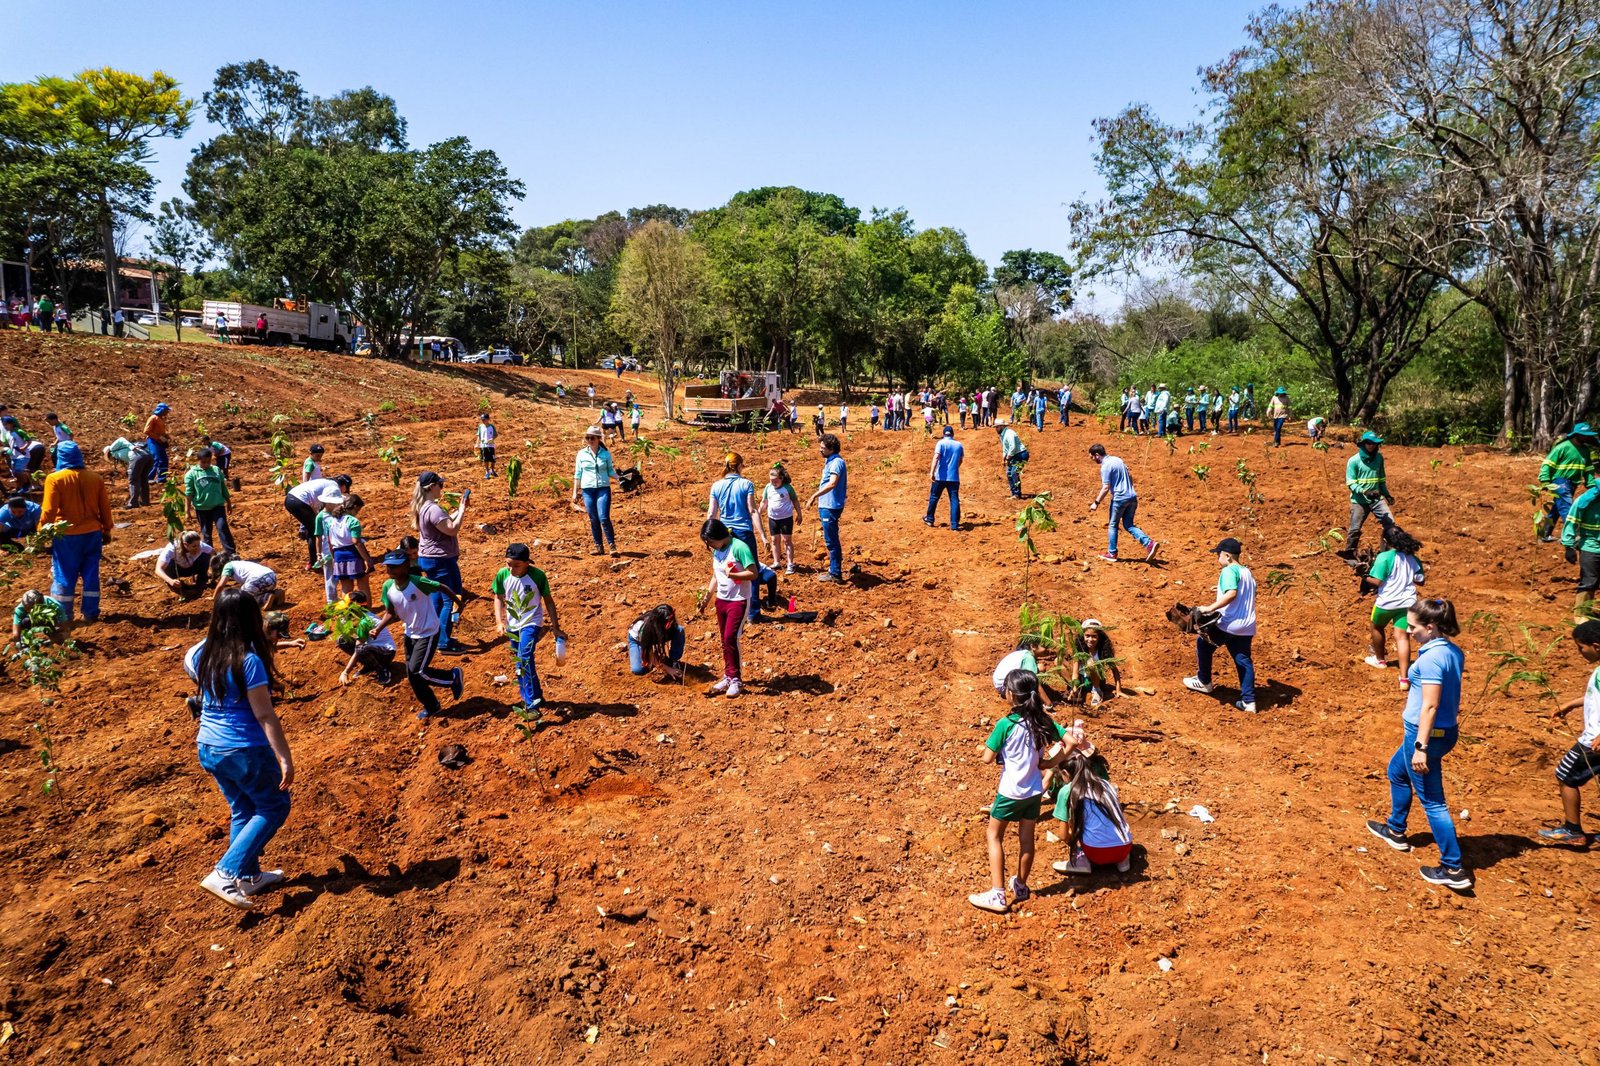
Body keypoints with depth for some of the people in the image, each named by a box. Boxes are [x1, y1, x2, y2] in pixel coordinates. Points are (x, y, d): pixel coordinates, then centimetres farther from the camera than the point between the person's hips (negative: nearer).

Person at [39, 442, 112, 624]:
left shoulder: (55, 479, -11)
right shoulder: (95, 478, 1)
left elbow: (48, 511, -12)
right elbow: (105, 508, 6)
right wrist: (106, 531, 17)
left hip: (66, 536, -3)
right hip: (92, 534, 3)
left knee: (64, 576, 7)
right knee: (91, 574, 11)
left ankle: (63, 616, 10)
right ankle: (91, 613, 15)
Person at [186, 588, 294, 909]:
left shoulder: (203, 653, -1)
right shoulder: (249, 660, -22)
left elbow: (189, 664, 26)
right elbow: (265, 716, -21)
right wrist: (285, 758, -18)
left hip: (208, 749, 7)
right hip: (245, 751, -7)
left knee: (242, 810, 21)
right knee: (274, 808, 9)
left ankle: (249, 876, 32)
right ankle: (225, 873, -1)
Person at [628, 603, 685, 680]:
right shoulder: (645, 628, -42)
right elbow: (651, 655, -32)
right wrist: (667, 669, -29)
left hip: (655, 637, 4)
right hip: (636, 639, -4)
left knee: (679, 630, -24)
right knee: (637, 670, -28)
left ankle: (673, 661, -8)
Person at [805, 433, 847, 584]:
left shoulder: (836, 462, -18)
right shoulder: (830, 461, 14)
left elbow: (832, 483, -31)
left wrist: (815, 495, -30)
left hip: (830, 507, -11)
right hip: (826, 505, 11)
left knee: (831, 541, -4)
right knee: (831, 540, 17)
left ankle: (835, 574, 2)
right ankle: (834, 570, 27)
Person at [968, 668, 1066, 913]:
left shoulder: (1005, 725, -20)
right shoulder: (1043, 721, -5)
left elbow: (988, 758, -16)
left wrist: (984, 748, 5)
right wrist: (1050, 762, -1)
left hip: (1010, 792, -5)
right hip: (1034, 790, 5)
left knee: (994, 837, 9)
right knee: (1026, 838, 17)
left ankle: (997, 895, 4)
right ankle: (1021, 887, 34)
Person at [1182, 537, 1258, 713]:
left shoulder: (1229, 571, -13)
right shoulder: (1248, 572, 16)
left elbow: (1231, 594, -28)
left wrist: (1211, 608, -27)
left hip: (1228, 624, -8)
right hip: (1247, 627, 8)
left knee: (1203, 643, 15)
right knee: (1244, 661, 10)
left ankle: (1204, 682, 26)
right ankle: (1249, 701, 7)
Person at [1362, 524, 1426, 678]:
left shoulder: (1384, 557, -15)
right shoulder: (1412, 558, 4)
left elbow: (1377, 581, -18)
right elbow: (1419, 581, 10)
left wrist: (1365, 578, 2)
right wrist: (1424, 577, 32)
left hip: (1386, 602, -4)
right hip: (1407, 602, 4)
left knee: (1377, 627, 24)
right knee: (1402, 636, 2)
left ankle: (1379, 660, 43)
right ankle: (1404, 677, -7)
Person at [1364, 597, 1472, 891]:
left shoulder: (1431, 657, -23)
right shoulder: (1453, 652, 4)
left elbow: (1430, 706, -25)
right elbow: (1451, 695, 14)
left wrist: (1421, 747, -23)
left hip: (1427, 734, -10)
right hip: (1446, 731, 10)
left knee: (1432, 801, 0)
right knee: (1397, 771, 29)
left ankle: (1453, 870, 7)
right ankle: (1396, 831, 46)